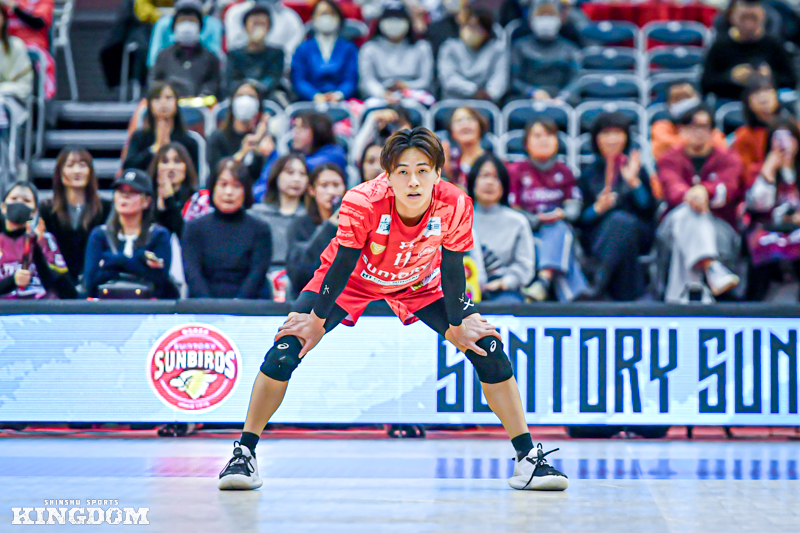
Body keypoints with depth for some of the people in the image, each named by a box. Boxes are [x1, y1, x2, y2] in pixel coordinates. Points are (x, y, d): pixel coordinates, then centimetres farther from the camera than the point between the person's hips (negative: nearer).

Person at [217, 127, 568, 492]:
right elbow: (341, 267, -24)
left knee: (487, 347, -11)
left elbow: (452, 271, -16)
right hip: (352, 281, -2)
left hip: (420, 285, 2)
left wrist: (458, 326, -8)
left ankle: (528, 458, 1)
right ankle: (244, 454, -2)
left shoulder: (455, 207, -32)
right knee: (286, 350, -18)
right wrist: (316, 322, -15)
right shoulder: (362, 203, -37)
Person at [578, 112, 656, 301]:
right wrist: (598, 208, -13)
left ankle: (599, 285, -46)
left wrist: (634, 181, -9)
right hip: (598, 236, 0)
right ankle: (626, 292, -47)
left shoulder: (637, 169, 15)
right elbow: (581, 218, 7)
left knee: (620, 220, -35)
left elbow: (649, 209, 2)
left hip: (636, 232, 0)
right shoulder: (589, 174, 15)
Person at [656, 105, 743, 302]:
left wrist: (705, 191, -39)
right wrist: (688, 195, -39)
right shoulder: (670, 160, 15)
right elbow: (672, 186, -11)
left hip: (720, 229, 1)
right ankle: (712, 269, -64)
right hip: (675, 225, -1)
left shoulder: (728, 160, 14)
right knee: (689, 211, -38)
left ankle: (678, 297, -53)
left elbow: (728, 187, -12)